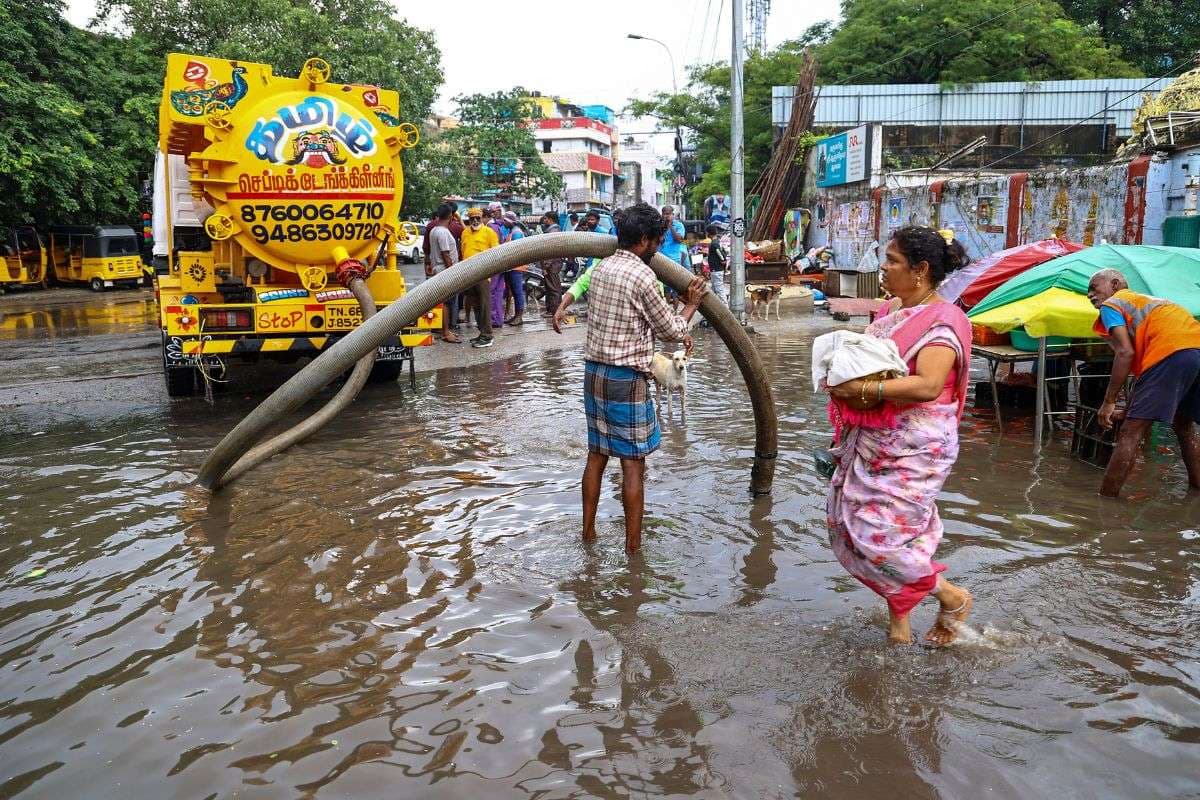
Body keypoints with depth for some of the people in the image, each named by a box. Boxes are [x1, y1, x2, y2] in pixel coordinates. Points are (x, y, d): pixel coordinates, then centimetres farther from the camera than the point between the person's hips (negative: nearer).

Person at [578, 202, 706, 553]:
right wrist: (691, 305, 12)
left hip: (594, 372, 8)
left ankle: (588, 531, 26)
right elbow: (670, 330, -4)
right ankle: (633, 546, 9)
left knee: (596, 455, 16)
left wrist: (676, 333, 22)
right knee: (633, 464, 1)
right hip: (626, 379, -8)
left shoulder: (601, 268, 9)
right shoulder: (642, 276, -16)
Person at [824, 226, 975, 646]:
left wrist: (861, 388, -30)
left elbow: (927, 386, -29)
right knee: (850, 526, 11)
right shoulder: (892, 311, 11)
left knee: (878, 533, -10)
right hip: (873, 443, 9)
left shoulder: (942, 321, -15)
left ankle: (953, 596, 16)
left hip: (913, 450, -9)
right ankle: (898, 622, 28)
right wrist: (844, 371, 4)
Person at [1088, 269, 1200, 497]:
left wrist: (1109, 402, -2)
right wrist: (1131, 406, 33)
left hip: (1171, 351, -8)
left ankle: (1105, 500, -9)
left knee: (1130, 433, -7)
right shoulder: (1146, 300, 36)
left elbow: (1126, 352, -2)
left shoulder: (1111, 305, 14)